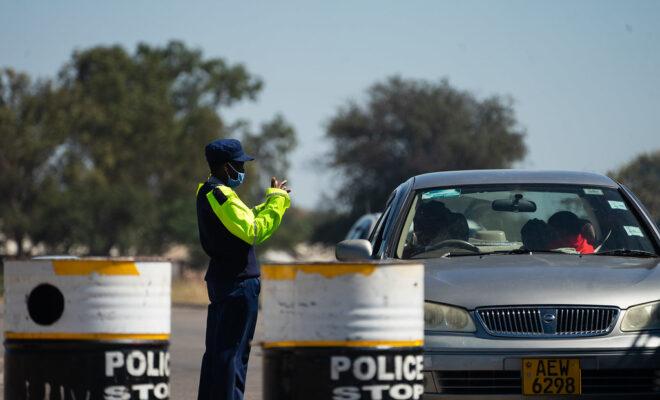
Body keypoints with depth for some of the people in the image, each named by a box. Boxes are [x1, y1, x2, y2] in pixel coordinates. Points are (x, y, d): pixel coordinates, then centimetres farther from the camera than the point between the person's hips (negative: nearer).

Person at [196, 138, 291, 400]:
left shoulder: (208, 193, 14)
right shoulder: (222, 196, -18)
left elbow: (244, 219, 21)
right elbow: (254, 231, -24)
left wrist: (272, 197, 13)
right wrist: (277, 199, -15)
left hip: (219, 280, 10)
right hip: (238, 282, -10)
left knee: (216, 349, 14)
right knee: (233, 351, -8)